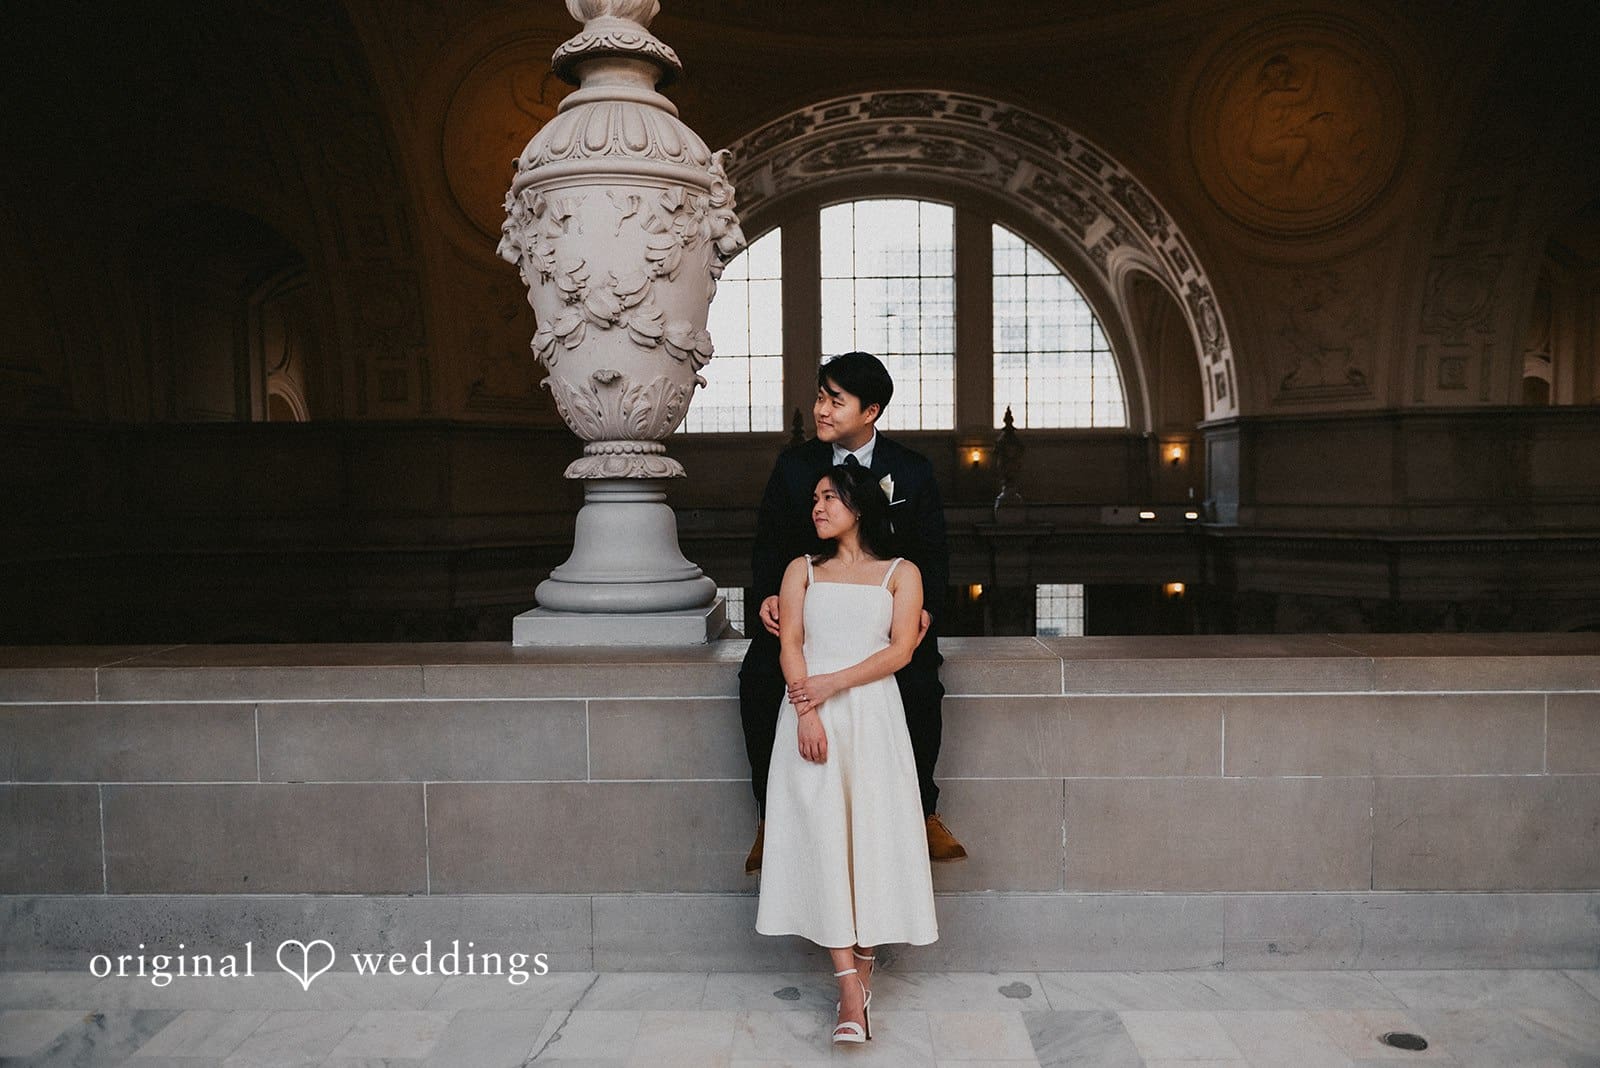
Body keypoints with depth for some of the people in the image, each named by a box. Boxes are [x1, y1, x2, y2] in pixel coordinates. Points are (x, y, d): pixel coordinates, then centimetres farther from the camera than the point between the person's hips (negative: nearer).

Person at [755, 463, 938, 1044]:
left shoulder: (901, 573, 13)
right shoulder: (802, 570, 18)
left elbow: (901, 649, -1)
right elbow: (790, 644, 4)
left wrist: (831, 685, -12)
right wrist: (806, 711, -12)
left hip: (871, 713, 0)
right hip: (809, 714, 1)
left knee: (872, 833, -7)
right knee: (821, 836, -12)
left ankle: (863, 975, 4)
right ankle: (851, 990, -12)